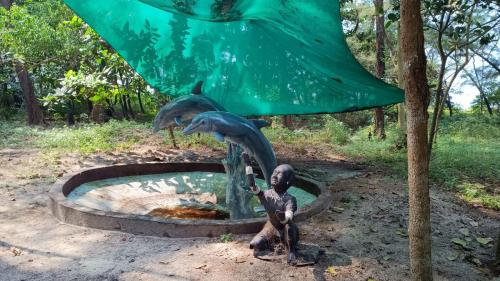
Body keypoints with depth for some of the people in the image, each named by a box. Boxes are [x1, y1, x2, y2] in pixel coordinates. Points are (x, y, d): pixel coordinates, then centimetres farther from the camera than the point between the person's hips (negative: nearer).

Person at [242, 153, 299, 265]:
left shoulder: (290, 200, -23)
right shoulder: (266, 195, -9)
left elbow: (289, 218, -38)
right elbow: (252, 185, -21)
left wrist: (283, 217, -63)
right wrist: (248, 164, -23)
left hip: (286, 231, -5)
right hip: (271, 229, 5)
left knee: (290, 225, -38)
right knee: (256, 244, -17)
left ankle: (291, 251, -14)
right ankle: (271, 244, 17)